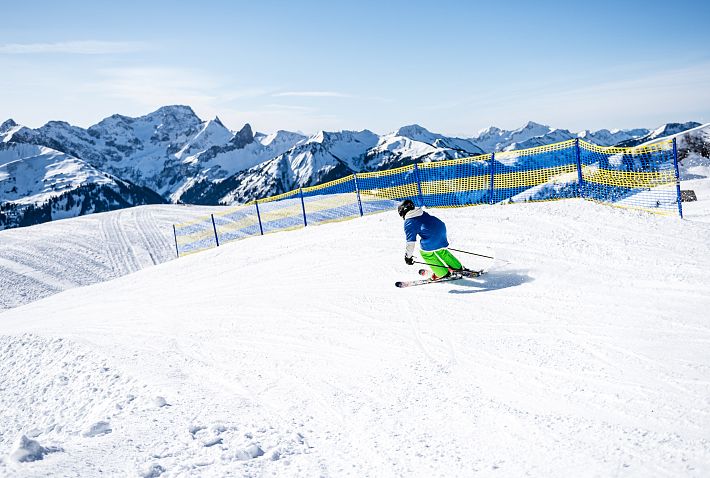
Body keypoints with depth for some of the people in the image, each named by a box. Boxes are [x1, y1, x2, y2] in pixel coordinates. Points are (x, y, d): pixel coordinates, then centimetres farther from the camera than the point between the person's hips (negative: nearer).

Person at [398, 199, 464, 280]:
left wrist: (408, 255, 3)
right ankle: (458, 267, 39)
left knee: (426, 253, 13)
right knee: (441, 251, 29)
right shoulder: (422, 213, 25)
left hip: (431, 236, -8)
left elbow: (411, 240, -3)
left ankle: (442, 273, 16)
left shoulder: (408, 222, 3)